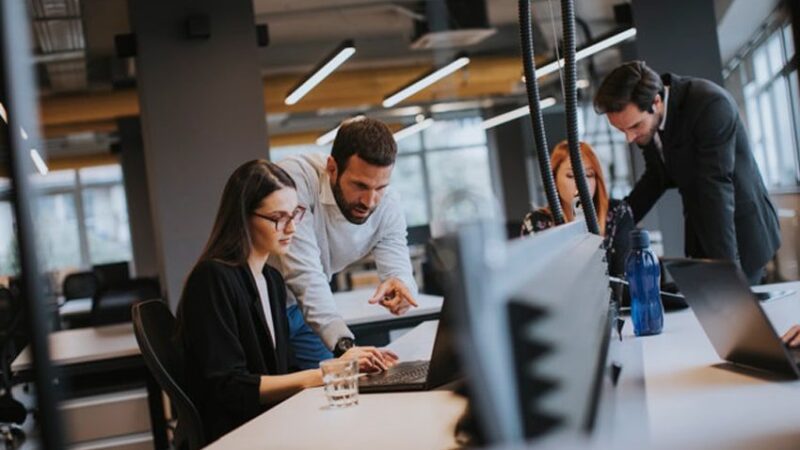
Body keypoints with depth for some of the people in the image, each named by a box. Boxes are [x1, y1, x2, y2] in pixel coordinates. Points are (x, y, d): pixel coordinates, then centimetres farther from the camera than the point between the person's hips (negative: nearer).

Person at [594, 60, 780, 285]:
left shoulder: (711, 105, -26)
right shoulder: (643, 115, -5)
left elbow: (716, 188, -30)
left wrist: (726, 267, -32)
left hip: (740, 232, -6)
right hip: (701, 233, 6)